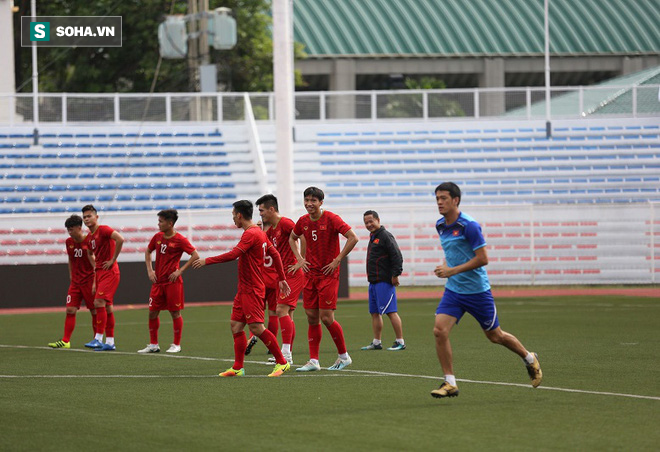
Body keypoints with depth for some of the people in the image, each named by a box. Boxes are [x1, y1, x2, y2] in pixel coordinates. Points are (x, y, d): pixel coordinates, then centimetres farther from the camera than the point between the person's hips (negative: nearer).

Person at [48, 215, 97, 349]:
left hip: (89, 281, -5)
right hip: (75, 282, 5)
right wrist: (71, 276, 14)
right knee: (70, 309, -3)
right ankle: (65, 341, -5)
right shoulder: (69, 242, 6)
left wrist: (95, 282, -12)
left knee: (94, 311, 1)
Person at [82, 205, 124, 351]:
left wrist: (112, 260, -20)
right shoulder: (88, 238, 14)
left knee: (99, 302, -18)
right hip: (99, 273, 9)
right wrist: (96, 265, 16)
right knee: (107, 306, 9)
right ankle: (110, 342, 12)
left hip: (109, 272, -9)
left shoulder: (103, 230, -11)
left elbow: (120, 239, -26)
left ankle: (98, 338, -17)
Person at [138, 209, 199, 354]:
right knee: (152, 312, 4)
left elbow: (195, 255, -12)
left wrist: (180, 271, -14)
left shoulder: (180, 240, -10)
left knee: (175, 313, 1)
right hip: (158, 281, 6)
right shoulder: (157, 237, 7)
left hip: (173, 282, -6)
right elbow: (148, 252, 22)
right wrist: (149, 270, 10)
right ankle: (153, 344, 14)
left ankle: (176, 345, 11)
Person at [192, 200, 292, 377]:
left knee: (256, 328, -11)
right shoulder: (259, 233, 14)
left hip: (252, 290, -10)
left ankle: (282, 362, -5)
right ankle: (237, 368, 8)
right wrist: (282, 279, 25)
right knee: (236, 326, 7)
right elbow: (275, 254, 20)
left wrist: (207, 261, -18)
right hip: (244, 289, 10)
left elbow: (233, 254, -25)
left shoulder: (251, 234, -17)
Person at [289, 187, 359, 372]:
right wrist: (299, 258, 12)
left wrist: (337, 260, -16)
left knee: (326, 318, -9)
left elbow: (353, 238, -17)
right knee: (312, 318, 4)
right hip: (310, 275, 6)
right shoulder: (303, 221, 7)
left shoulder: (331, 219, -12)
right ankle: (313, 361, 7)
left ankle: (344, 356, 7)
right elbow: (292, 238, 27)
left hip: (328, 275, -6)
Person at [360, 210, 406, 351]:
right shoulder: (373, 237, 18)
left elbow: (397, 256, -17)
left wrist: (395, 275, -19)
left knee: (390, 311, -9)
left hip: (384, 281, -10)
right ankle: (376, 342, 14)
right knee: (374, 313, 10)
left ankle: (400, 341, -7)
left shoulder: (385, 236, -10)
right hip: (373, 282, 10)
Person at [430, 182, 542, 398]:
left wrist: (452, 270, -23)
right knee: (439, 330, -14)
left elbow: (483, 259, -20)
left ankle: (530, 359, 36)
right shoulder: (440, 225, 5)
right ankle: (450, 383, -6)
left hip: (477, 290, -6)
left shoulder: (469, 225, -18)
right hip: (453, 290, 6)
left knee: (495, 336, 9)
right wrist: (445, 266, 7)